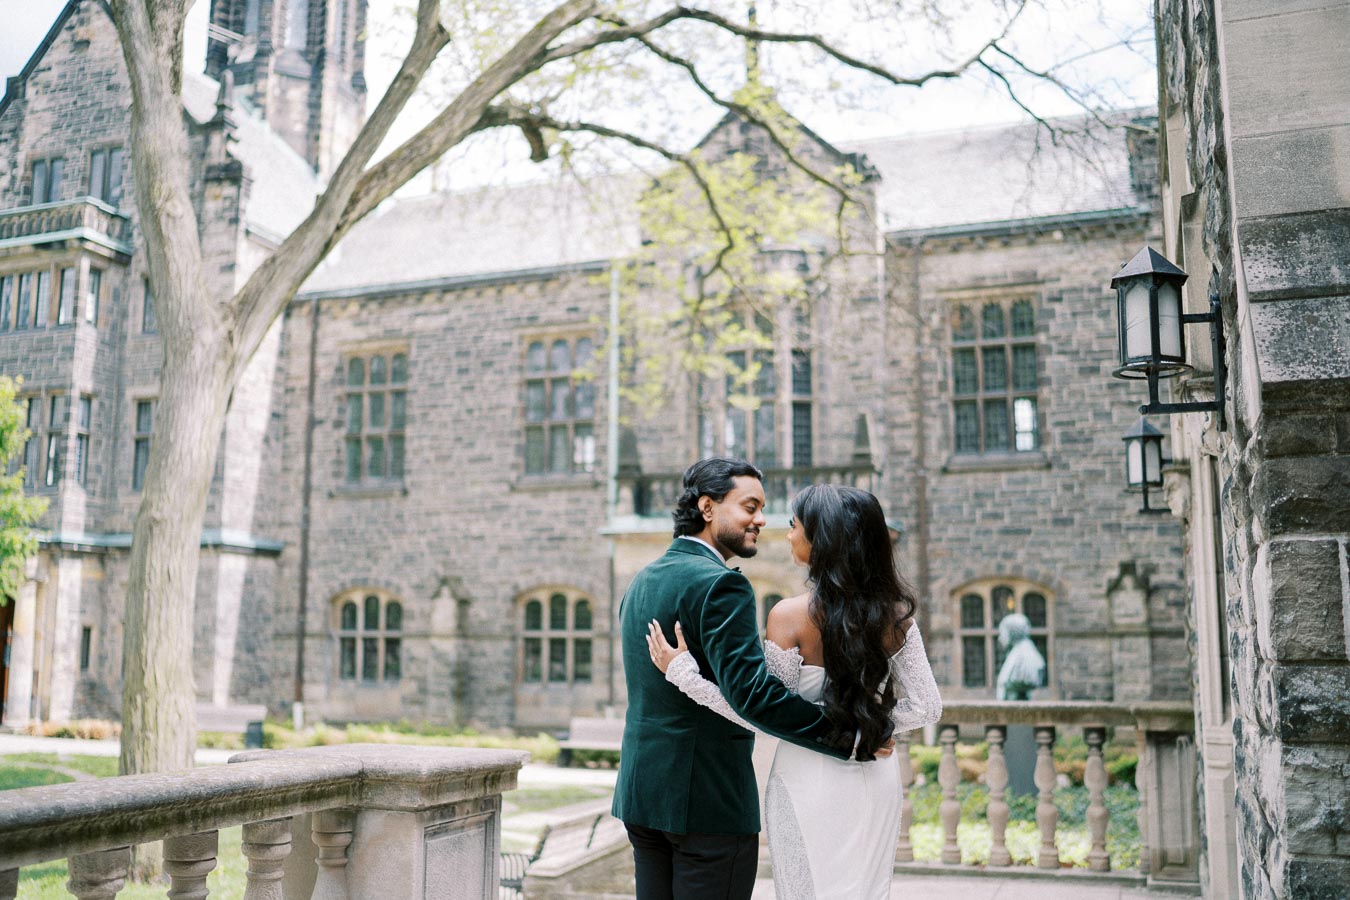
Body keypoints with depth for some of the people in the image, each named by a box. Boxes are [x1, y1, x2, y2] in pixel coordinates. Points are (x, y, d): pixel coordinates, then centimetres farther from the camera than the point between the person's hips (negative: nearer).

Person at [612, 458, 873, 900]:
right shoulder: (720, 584, -17)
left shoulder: (640, 582, 12)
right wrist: (854, 736, -22)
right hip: (708, 798, -9)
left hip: (641, 791, 9)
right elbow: (753, 693, -26)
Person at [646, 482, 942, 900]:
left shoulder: (791, 616, -17)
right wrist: (867, 726, 7)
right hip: (877, 777, 4)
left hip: (812, 778, -4)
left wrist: (682, 671, -12)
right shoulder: (895, 611, -4)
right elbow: (927, 707, -4)